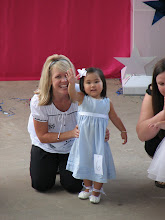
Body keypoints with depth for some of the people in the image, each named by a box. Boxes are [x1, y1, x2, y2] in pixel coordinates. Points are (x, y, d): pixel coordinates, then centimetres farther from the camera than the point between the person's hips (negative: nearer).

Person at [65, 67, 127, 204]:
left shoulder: (107, 102, -1)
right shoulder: (82, 99, -7)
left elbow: (114, 118, 13)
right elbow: (72, 95, -29)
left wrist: (123, 131, 21)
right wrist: (72, 83, -48)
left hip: (99, 140, 0)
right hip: (84, 139, 0)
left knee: (99, 164, 1)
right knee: (85, 162, 13)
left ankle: (97, 190, 22)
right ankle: (88, 188, 34)